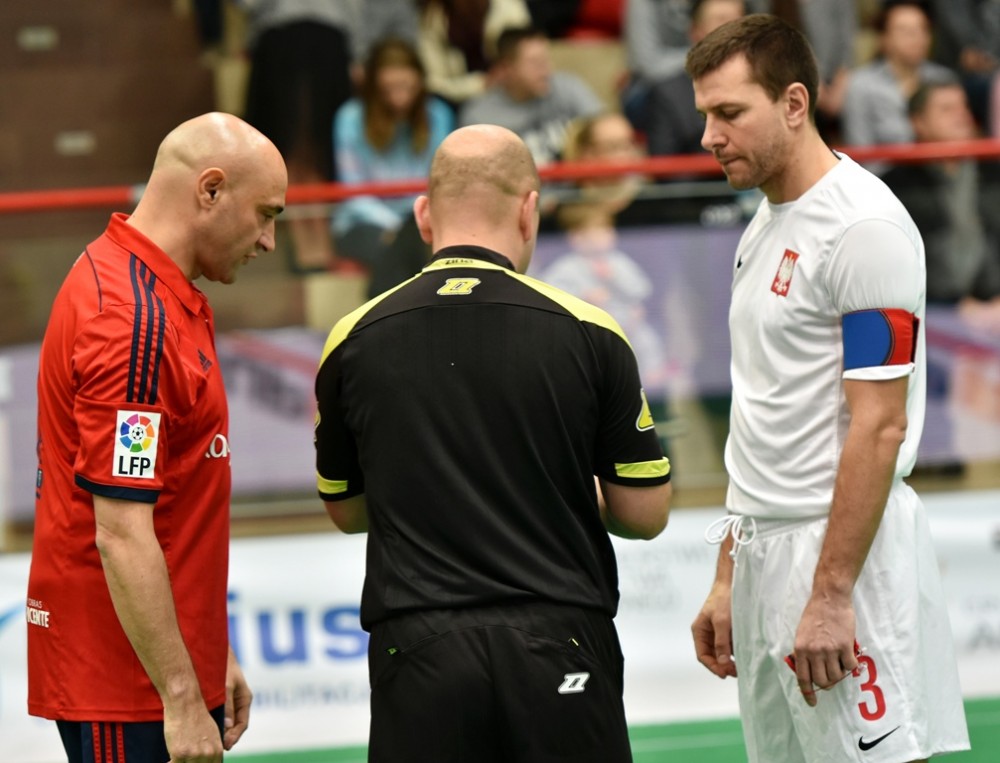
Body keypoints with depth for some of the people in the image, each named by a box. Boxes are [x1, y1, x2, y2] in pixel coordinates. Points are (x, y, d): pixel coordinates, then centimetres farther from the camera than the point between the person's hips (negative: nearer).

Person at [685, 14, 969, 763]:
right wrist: (727, 581, 18)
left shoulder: (863, 226, -13)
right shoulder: (764, 227, 15)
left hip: (843, 551, -9)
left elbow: (879, 427, -18)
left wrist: (830, 595, -20)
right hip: (764, 552, 9)